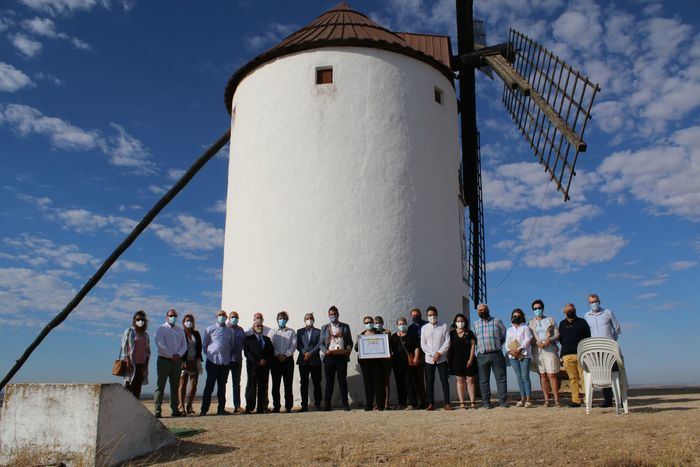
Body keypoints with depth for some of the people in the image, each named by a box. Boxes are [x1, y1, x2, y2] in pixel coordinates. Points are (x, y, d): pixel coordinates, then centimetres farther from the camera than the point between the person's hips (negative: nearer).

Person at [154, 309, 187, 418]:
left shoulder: (180, 331, 16)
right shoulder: (161, 329, 1)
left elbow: (184, 345, 10)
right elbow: (160, 344, -11)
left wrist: (179, 354, -9)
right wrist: (171, 355, -16)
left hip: (176, 361, 5)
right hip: (164, 360, -5)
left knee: (175, 386, 7)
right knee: (160, 386, -5)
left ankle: (175, 410, 12)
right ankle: (157, 411, -3)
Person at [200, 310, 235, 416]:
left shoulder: (230, 331, 12)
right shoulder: (210, 329, 3)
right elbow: (204, 344, 8)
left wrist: (229, 356, 11)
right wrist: (209, 355, 5)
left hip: (225, 362, 3)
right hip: (213, 361, -3)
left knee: (222, 386, 7)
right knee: (209, 386, -4)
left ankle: (221, 408, 12)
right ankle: (204, 409, 0)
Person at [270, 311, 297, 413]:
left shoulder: (291, 332, 10)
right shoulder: (272, 332, 11)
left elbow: (293, 345, 0)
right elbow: (270, 346, 2)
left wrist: (285, 355, -12)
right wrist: (278, 355, -11)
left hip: (288, 359, 0)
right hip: (275, 360, 1)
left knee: (288, 384, -1)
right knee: (275, 384, 0)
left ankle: (288, 406, 3)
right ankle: (276, 406, 6)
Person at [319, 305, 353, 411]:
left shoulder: (345, 327, 12)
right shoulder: (324, 328, 13)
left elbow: (350, 342, 10)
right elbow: (321, 343, 10)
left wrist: (348, 350, -10)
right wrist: (325, 351, -10)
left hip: (342, 356, -1)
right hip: (329, 357, 1)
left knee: (342, 380, -1)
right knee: (329, 381, 3)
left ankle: (345, 404, 3)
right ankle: (327, 405, 7)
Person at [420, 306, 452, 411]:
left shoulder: (444, 326, 3)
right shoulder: (424, 328, 7)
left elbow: (447, 342, -2)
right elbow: (423, 344, 2)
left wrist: (439, 353, -12)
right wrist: (433, 354, -9)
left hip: (442, 358, -1)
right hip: (429, 359, 1)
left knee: (445, 381, -1)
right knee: (429, 382, 2)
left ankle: (447, 403, 4)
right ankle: (431, 404, 7)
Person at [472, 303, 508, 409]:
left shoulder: (497, 321, 8)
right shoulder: (475, 324, 12)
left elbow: (504, 336, 10)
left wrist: (497, 345, 7)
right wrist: (480, 346, 7)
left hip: (497, 354, -1)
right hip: (482, 355, 1)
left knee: (501, 378, -1)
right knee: (484, 380, 3)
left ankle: (502, 400, 5)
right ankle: (486, 401, 9)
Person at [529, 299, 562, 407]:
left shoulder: (550, 320, 11)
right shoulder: (531, 322, 12)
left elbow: (557, 334, 6)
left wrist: (549, 340, -13)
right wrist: (537, 343, -12)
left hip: (550, 349, -1)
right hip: (537, 350, 1)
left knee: (552, 375, -8)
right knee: (542, 375, 1)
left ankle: (556, 400, -3)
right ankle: (546, 399, 4)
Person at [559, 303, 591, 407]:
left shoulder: (582, 322, 9)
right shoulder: (562, 324, 18)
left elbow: (588, 337, 7)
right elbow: (560, 339, 23)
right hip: (567, 355, 3)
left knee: (584, 377, -10)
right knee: (573, 378, 2)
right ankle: (576, 400, 4)